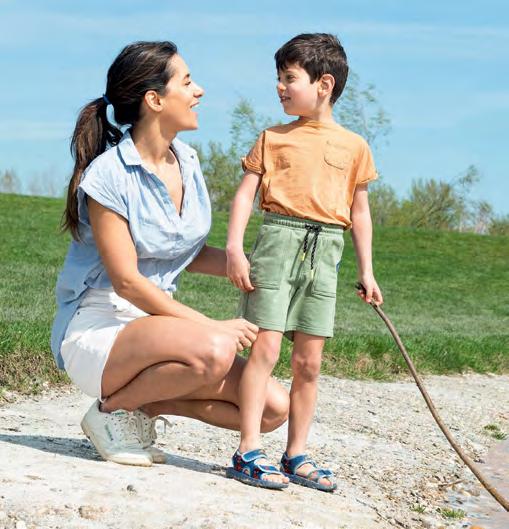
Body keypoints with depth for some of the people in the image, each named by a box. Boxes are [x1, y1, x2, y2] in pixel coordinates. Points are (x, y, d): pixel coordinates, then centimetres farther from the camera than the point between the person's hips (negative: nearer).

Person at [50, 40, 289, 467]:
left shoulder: (187, 163, 6)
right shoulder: (108, 175, -15)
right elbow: (127, 281, -18)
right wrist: (211, 325, -20)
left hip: (158, 323, 7)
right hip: (97, 328, -7)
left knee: (274, 408, -7)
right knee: (214, 351, -36)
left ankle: (147, 405, 7)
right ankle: (111, 410, -11)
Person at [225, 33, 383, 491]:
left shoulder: (354, 146, 11)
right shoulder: (273, 138, 9)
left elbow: (359, 212, 15)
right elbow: (246, 194, 3)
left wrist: (366, 271, 12)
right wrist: (234, 249, -9)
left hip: (325, 253, 2)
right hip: (278, 241, -2)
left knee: (309, 361, 5)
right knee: (265, 348, -9)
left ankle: (297, 456, 13)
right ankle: (249, 452, -7)